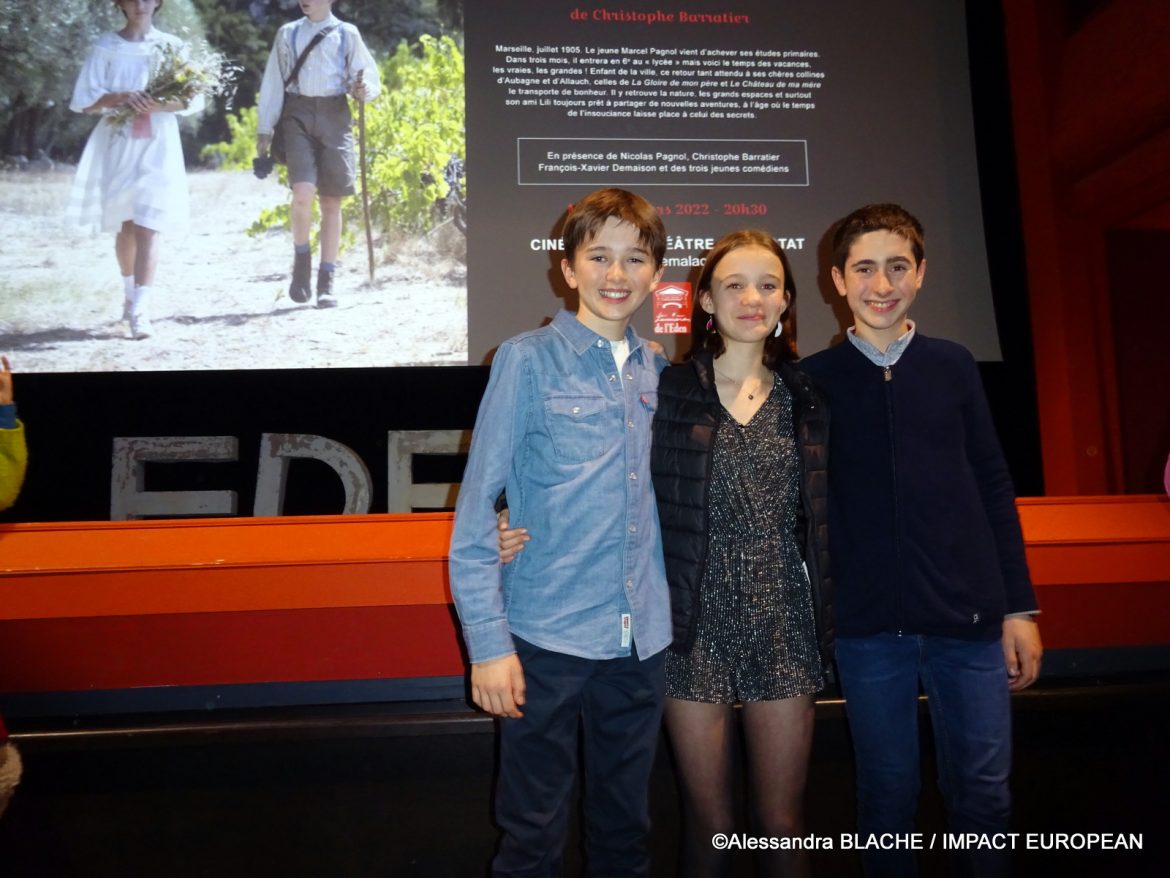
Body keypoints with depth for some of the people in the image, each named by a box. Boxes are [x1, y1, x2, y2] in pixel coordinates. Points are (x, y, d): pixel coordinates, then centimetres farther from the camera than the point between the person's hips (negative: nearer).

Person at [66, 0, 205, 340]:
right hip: (118, 144, 2)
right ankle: (129, 294, 28)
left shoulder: (172, 46, 7)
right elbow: (84, 100, 2)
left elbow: (194, 99, 2)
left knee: (147, 227, -11)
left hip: (157, 145, -1)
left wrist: (161, 105, -15)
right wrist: (119, 97, -15)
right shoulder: (106, 46, 7)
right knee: (125, 225, 10)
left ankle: (140, 309, -16)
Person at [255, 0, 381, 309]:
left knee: (331, 201, 0)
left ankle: (327, 280, 8)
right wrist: (264, 129, 8)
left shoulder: (347, 34, 10)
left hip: (334, 116, 0)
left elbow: (371, 79, 10)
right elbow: (273, 82, 12)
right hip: (298, 114, 0)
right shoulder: (287, 34, 14)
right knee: (303, 192, -20)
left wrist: (363, 89, -14)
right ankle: (301, 258, 5)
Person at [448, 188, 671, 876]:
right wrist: (488, 640, -11)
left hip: (642, 638, 5)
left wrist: (665, 615, 6)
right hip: (548, 637, -4)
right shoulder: (529, 360, -7)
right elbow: (477, 506, -8)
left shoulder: (659, 371, 7)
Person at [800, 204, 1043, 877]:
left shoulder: (953, 366, 5)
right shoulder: (813, 380, 0)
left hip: (969, 619, 1)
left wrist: (1020, 606, 4)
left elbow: (994, 489, 6)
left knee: (983, 796, 9)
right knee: (889, 797, 11)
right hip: (868, 627, -1)